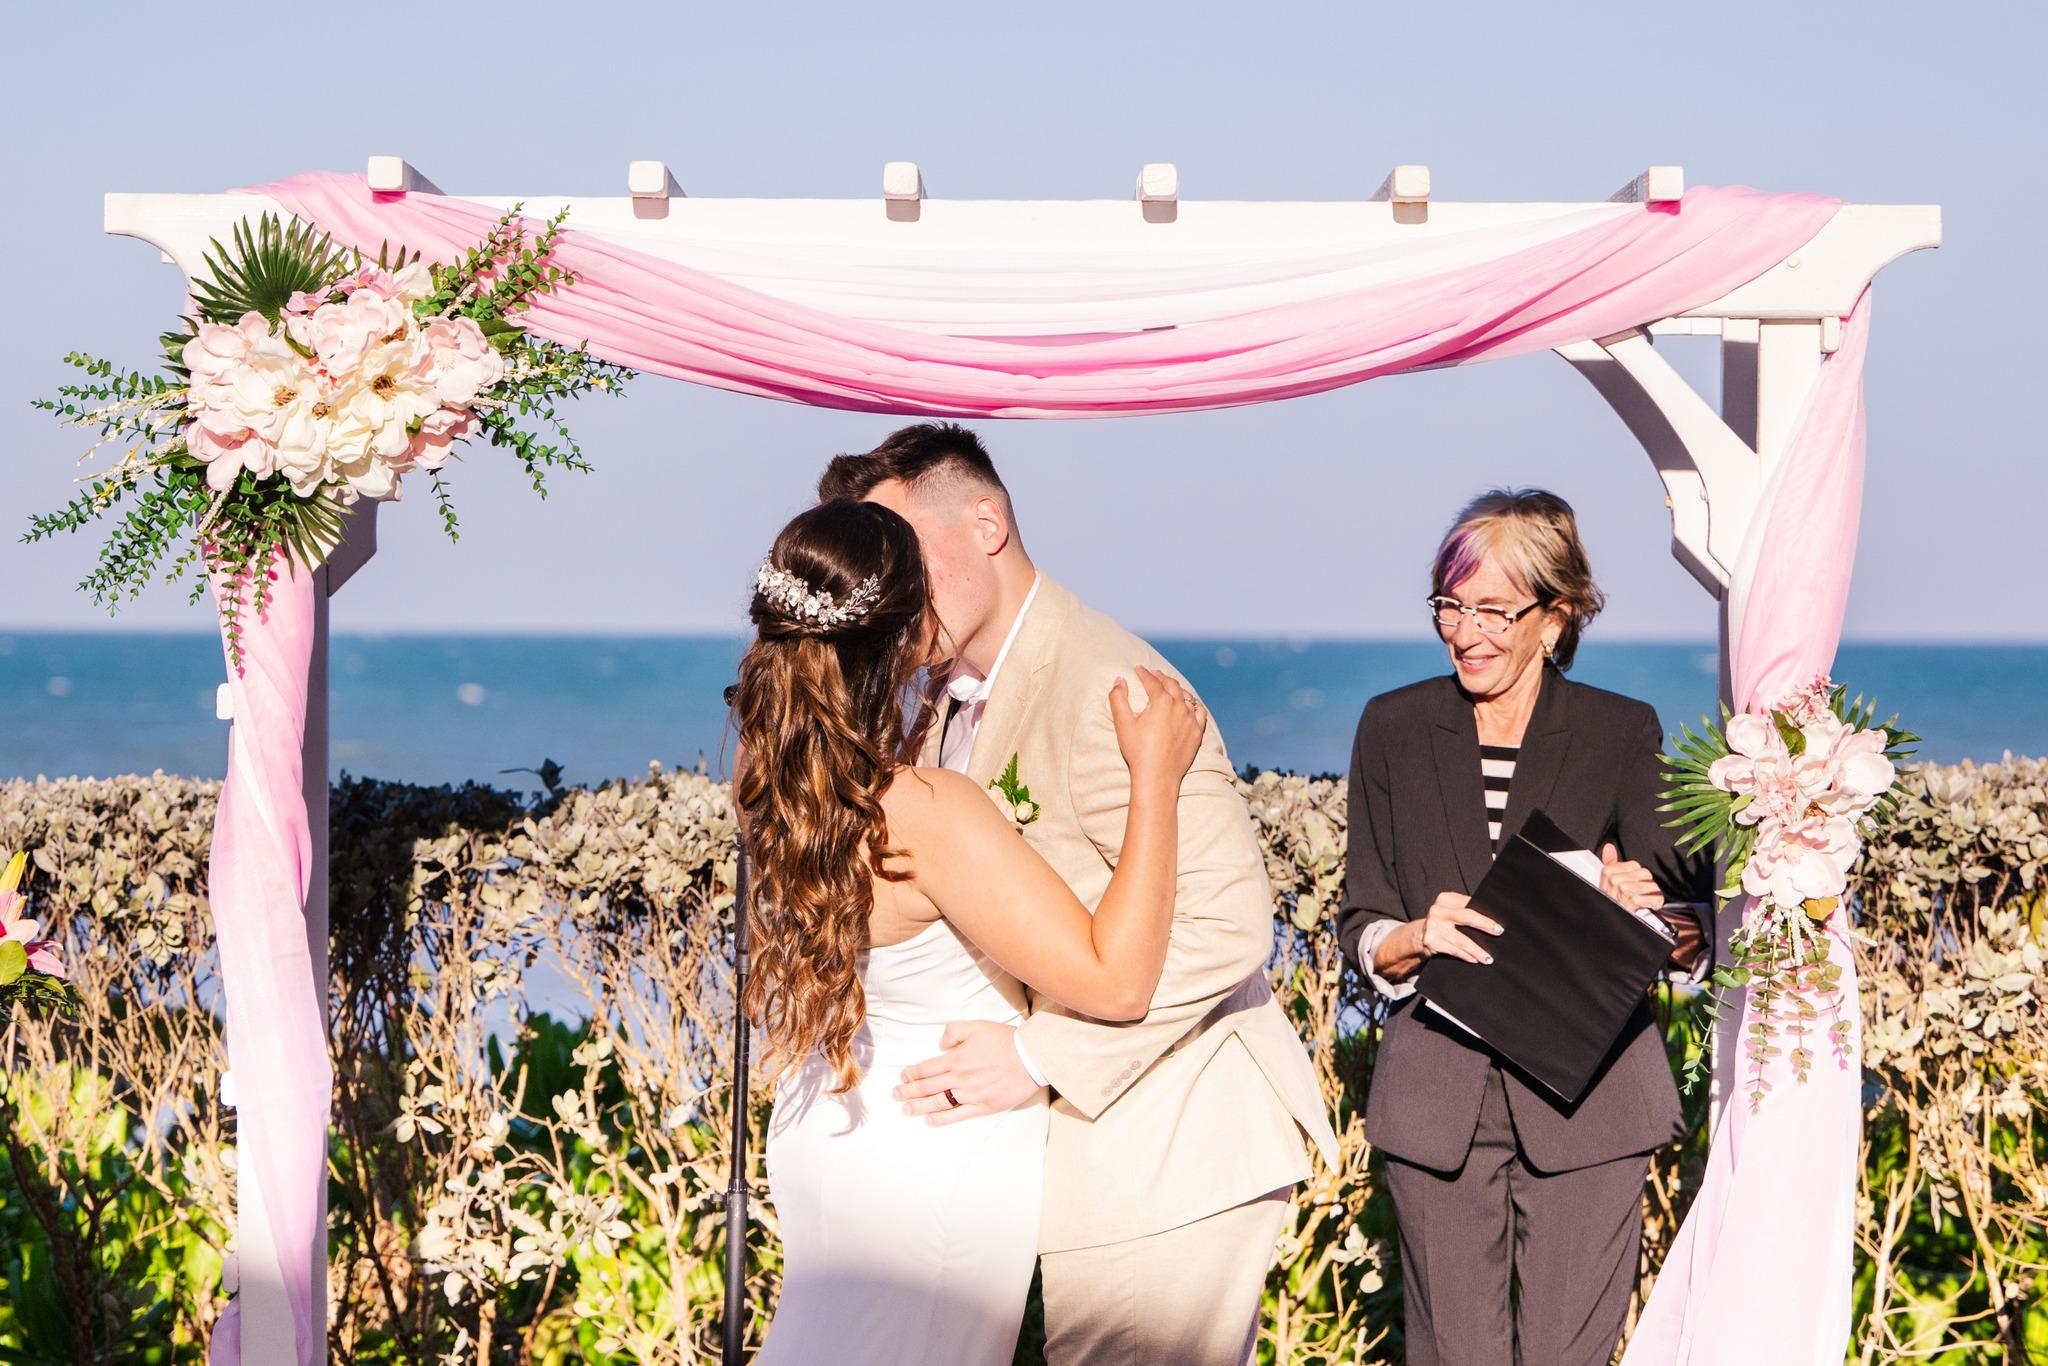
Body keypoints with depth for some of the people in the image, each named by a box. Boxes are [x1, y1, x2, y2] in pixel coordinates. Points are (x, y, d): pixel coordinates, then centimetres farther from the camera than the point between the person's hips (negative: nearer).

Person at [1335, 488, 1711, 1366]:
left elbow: (1694, 936, 1)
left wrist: (1647, 912, -22)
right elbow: (1363, 933, 6)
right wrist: (1420, 937, -16)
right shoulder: (1394, 728, 5)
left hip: (1586, 1096, -1)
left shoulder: (1622, 734, 1)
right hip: (1438, 1101, 1)